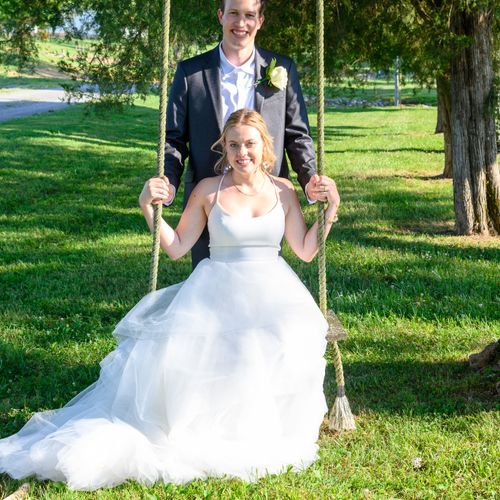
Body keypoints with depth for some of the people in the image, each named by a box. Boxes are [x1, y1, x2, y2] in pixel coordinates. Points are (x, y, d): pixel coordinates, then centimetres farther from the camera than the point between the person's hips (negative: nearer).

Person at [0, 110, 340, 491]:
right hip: (218, 292, -1)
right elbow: (177, 248, 4)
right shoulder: (208, 190, 3)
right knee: (184, 348, -31)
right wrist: (149, 209, -7)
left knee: (289, 345, -31)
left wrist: (330, 211, 0)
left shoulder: (283, 191, 8)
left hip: (272, 293, 1)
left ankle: (263, 429, -9)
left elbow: (305, 251, 9)